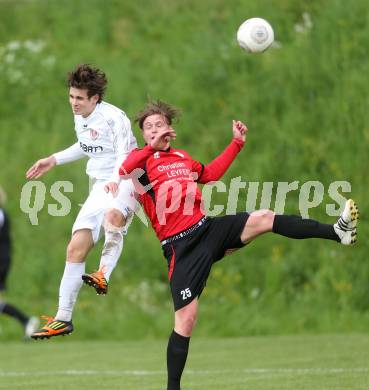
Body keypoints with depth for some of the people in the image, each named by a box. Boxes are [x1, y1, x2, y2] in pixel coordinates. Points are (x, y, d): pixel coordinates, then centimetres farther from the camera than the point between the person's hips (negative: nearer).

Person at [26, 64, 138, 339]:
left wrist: (115, 180, -37)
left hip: (125, 181, -8)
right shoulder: (80, 117, 9)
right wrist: (54, 160, 27)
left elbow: (124, 155, -19)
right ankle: (63, 318, 5)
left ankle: (103, 276, -42)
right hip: (100, 185, 8)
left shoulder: (114, 118, -16)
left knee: (113, 215, -44)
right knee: (77, 247, 0)